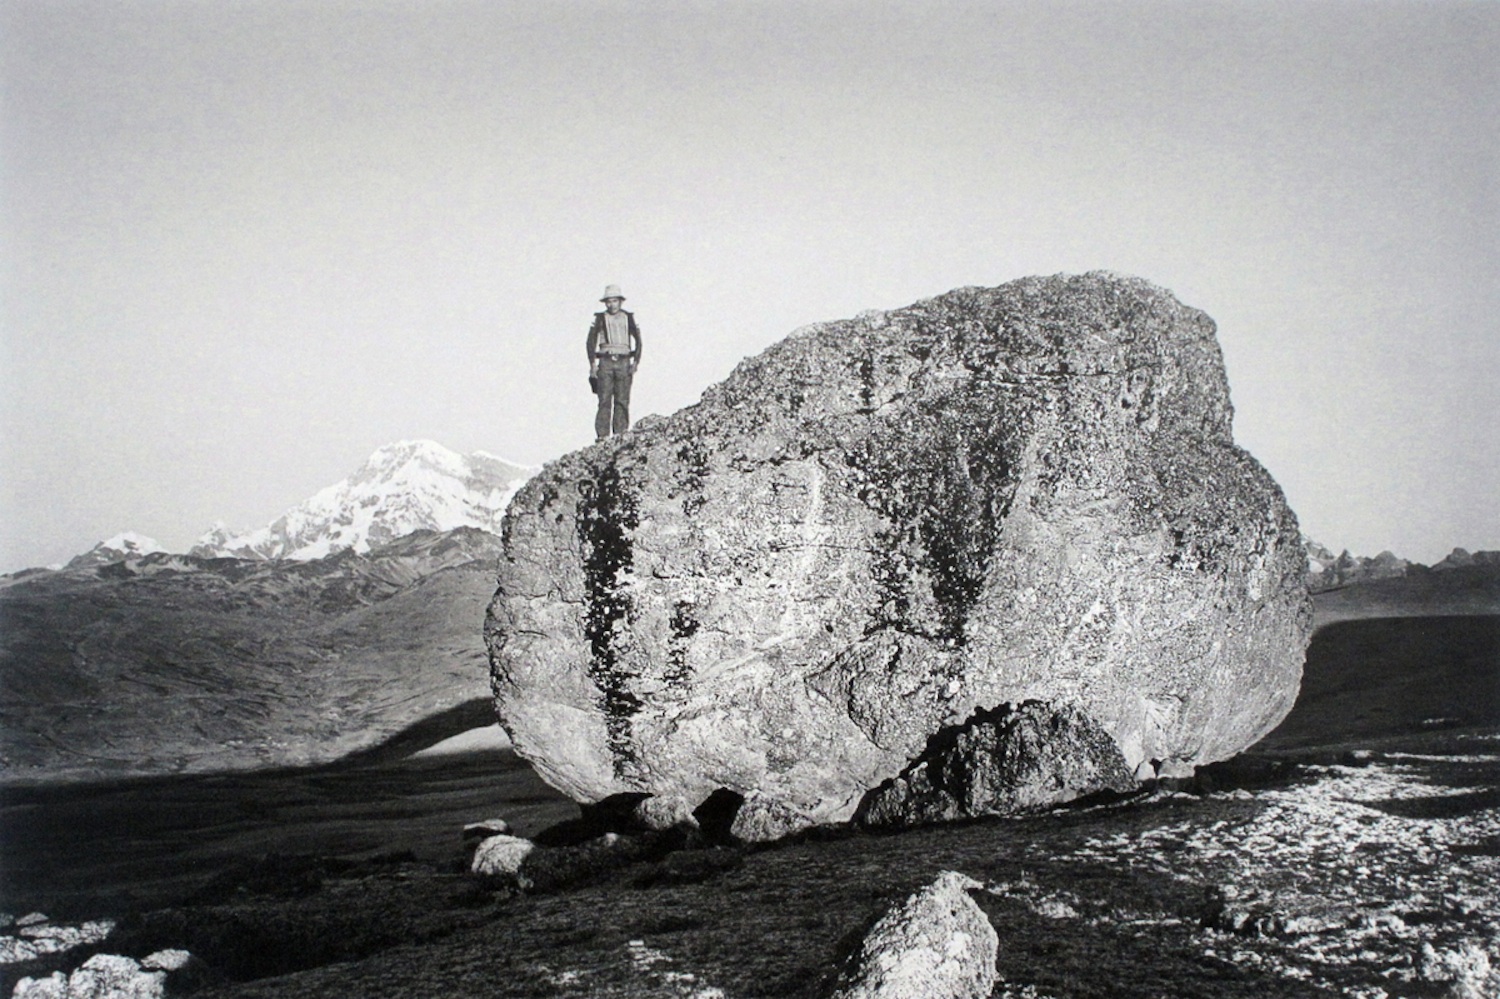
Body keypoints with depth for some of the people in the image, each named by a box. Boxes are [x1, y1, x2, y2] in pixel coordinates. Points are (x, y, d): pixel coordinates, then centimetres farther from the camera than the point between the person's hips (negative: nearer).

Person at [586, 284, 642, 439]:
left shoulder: (629, 318, 12)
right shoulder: (599, 319, 8)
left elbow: (638, 341, 11)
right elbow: (591, 342, 6)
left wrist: (636, 362, 0)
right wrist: (592, 363, -3)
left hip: (624, 362, 1)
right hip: (605, 362, -1)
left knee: (622, 401, -3)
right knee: (604, 400, -8)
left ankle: (620, 435, -2)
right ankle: (602, 435, -10)